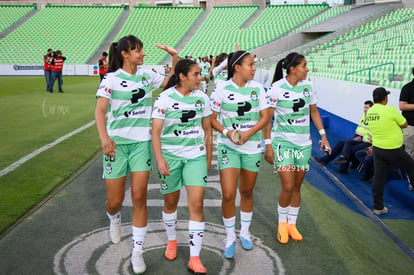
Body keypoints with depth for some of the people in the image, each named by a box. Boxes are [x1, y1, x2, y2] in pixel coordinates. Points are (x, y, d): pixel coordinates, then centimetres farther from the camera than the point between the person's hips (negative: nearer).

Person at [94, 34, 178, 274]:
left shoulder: (147, 74, 7)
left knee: (139, 197, -3)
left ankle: (138, 252, 10)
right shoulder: (111, 79, -5)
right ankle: (115, 219, 42)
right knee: (115, 201, 3)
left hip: (142, 142, 3)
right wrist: (104, 138, -27)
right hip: (117, 143, -2)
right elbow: (100, 110, -12)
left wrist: (175, 56, 3)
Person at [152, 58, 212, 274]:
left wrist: (208, 157, 14)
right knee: (171, 202, 13)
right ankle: (171, 240, 41)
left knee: (197, 205, -7)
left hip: (196, 156, 2)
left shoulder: (202, 98, 2)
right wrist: (159, 159, -22)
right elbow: (155, 131, -11)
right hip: (170, 156, -2)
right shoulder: (165, 98, -8)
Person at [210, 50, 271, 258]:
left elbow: (265, 117, 1)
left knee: (247, 192, 13)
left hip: (252, 145, 3)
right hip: (228, 146, -3)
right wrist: (227, 132, -19)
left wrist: (248, 133, -15)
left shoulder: (257, 88, 3)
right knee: (228, 195, -8)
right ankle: (230, 237, 14)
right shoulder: (222, 88, -5)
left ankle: (245, 233, 34)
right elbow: (212, 118, -1)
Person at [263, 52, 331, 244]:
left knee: (297, 186, 11)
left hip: (304, 143, 5)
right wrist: (268, 144, -14)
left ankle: (292, 224, 26)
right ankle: (282, 223, 15)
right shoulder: (276, 88, -12)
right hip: (282, 141, -5)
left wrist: (323, 135, 10)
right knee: (288, 186, -10)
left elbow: (314, 111, 15)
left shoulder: (307, 86, 4)